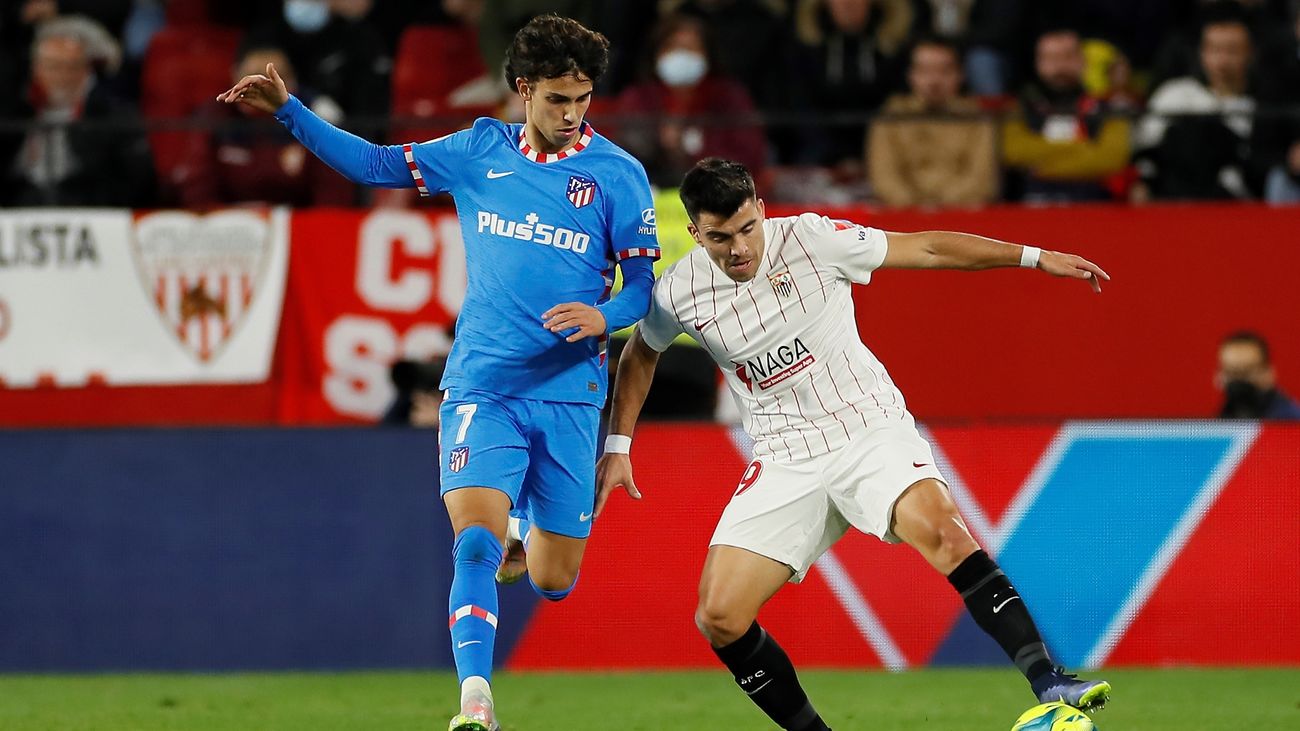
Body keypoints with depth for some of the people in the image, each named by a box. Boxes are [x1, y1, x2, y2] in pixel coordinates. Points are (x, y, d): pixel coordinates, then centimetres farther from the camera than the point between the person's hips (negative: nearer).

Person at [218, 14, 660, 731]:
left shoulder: (618, 174, -2)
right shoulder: (478, 152, 5)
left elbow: (645, 286, 1)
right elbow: (375, 163, 12)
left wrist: (603, 316, -21)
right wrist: (288, 111, 2)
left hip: (568, 395, 0)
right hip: (482, 386, 0)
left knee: (553, 581, 8)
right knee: (475, 543, -22)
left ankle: (524, 528, 44)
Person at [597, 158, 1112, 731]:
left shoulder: (810, 239, -12)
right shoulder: (680, 292, -4)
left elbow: (928, 248, -4)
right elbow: (639, 354, 18)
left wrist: (1035, 257, -5)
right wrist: (617, 446, 14)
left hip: (869, 431, -3)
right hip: (784, 463, 3)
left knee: (939, 528, -32)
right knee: (719, 619, -11)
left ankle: (1046, 682, -35)